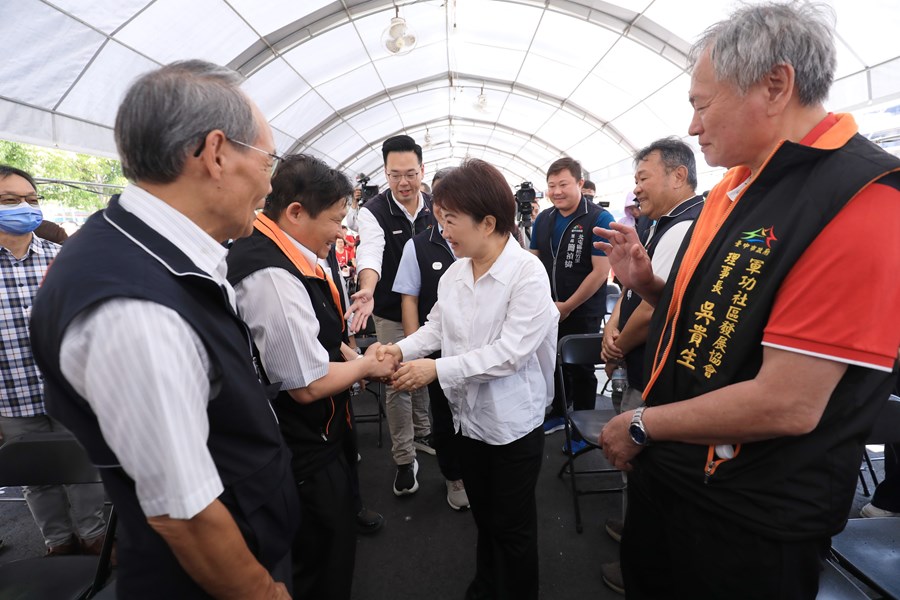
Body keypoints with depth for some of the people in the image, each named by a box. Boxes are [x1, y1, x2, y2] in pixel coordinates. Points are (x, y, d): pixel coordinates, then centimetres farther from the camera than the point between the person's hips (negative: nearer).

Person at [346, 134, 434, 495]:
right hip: (392, 316, -4)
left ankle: (422, 433, 43)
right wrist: (367, 291, -51)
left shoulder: (435, 208, -2)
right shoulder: (374, 212, -15)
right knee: (397, 383, 3)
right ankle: (404, 459, 21)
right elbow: (370, 251, -31)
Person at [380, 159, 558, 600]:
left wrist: (438, 369, -27)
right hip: (469, 414, 7)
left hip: (513, 421, -6)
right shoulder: (455, 271, 0)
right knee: (483, 514, 27)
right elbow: (437, 325, 5)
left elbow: (510, 351, -26)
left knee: (512, 525, 16)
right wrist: (402, 349, -12)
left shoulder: (528, 273, -20)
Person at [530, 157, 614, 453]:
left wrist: (567, 306, -13)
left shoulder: (599, 219, -13)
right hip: (548, 311, 5)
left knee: (580, 370, 8)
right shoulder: (543, 220, 4)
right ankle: (557, 414, 39)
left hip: (582, 314, -5)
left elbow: (600, 271, -16)